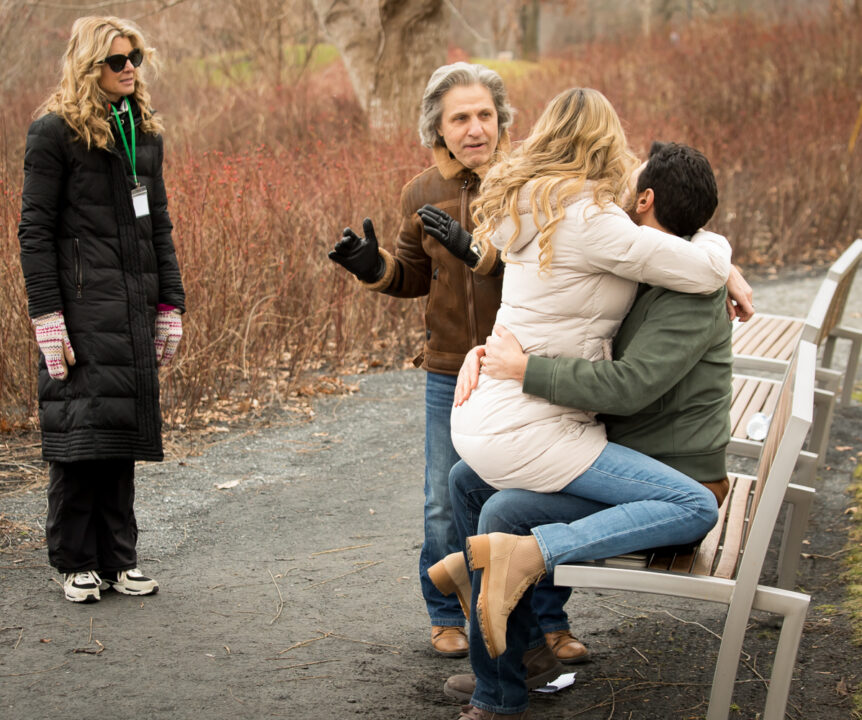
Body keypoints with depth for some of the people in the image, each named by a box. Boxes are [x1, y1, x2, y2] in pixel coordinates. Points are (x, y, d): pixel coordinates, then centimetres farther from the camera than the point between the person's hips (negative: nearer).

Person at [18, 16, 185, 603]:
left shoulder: (145, 131, 15)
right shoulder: (55, 131, -4)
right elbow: (35, 229, -7)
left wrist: (170, 305, 12)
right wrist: (46, 317, -14)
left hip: (135, 304, 6)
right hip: (81, 303, -6)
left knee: (125, 431, 8)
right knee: (81, 430, -4)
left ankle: (119, 559, 15)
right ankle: (78, 563, 7)